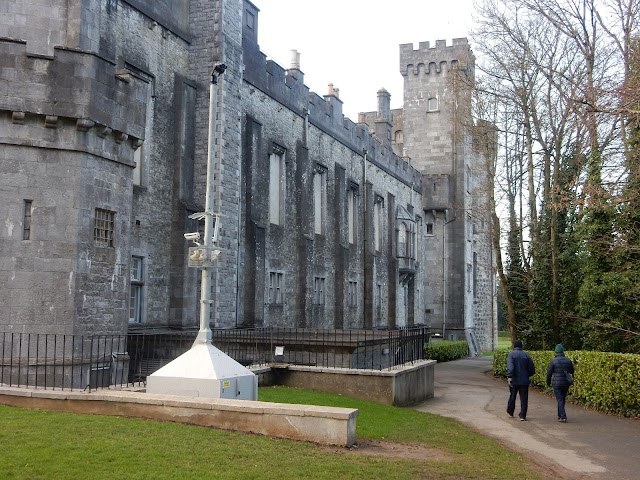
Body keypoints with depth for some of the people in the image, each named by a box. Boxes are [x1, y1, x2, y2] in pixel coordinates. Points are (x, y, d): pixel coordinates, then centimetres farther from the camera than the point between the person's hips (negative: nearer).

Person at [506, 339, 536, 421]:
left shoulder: (511, 354, -6)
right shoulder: (526, 355, 2)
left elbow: (510, 367, -21)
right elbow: (532, 369, 5)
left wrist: (509, 377, -25)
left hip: (514, 380, -1)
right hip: (524, 380, 1)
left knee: (512, 396, 16)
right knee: (524, 399, 3)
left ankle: (510, 412, 31)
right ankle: (522, 416, -1)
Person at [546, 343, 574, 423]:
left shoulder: (553, 361, -11)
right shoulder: (568, 361, 2)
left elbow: (549, 372, -5)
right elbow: (572, 372, 12)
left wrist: (548, 382, 9)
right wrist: (569, 381, 26)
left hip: (557, 383, -4)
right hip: (566, 383, 4)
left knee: (560, 400, -1)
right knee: (562, 399, 19)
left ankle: (563, 417, -9)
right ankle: (560, 415, 28)